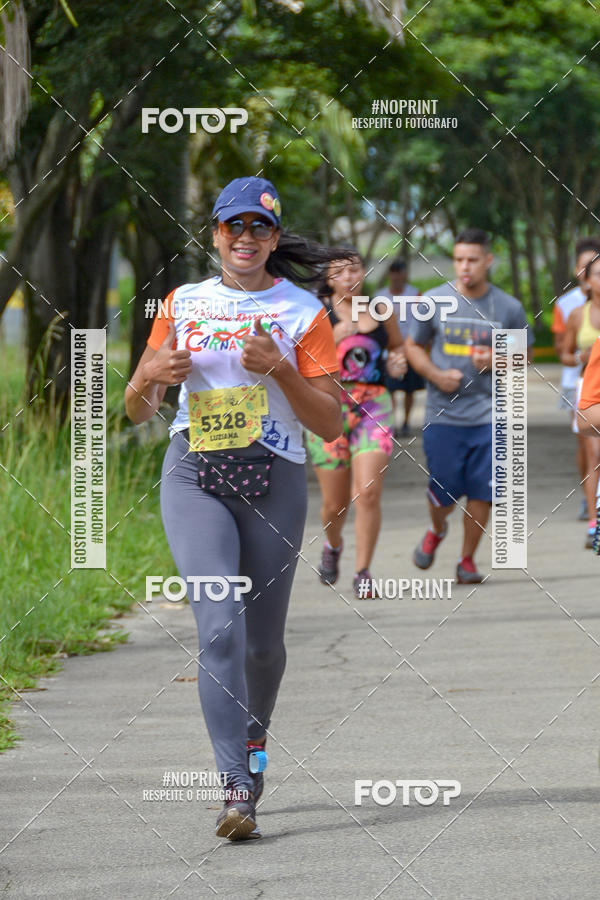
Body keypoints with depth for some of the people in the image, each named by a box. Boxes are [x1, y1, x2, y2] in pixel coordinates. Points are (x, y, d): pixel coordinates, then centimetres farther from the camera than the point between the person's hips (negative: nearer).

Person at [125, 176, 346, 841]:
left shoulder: (303, 312, 3)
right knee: (220, 625, -17)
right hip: (194, 474, 0)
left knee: (262, 640, 8)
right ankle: (237, 789, -21)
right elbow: (138, 412, 15)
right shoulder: (183, 304, 9)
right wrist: (151, 377, -8)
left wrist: (280, 369, -16)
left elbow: (330, 423, -2)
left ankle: (252, 742, 39)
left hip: (272, 479, 0)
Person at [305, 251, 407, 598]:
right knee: (335, 504, 7)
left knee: (369, 494, -15)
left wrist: (399, 362, 5)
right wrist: (334, 338, -21)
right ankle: (333, 545, 41)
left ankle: (363, 573, -5)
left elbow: (399, 346, 27)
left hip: (374, 408, 1)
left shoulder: (381, 312, 8)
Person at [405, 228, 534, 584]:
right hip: (443, 416, 0)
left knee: (482, 491, -2)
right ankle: (437, 530, 35)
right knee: (444, 492, 0)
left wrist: (495, 360, -9)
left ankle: (468, 560, 17)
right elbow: (413, 347, 11)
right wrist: (436, 374, -8)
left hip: (489, 416, 0)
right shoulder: (434, 301, 0)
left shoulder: (508, 308, 1)